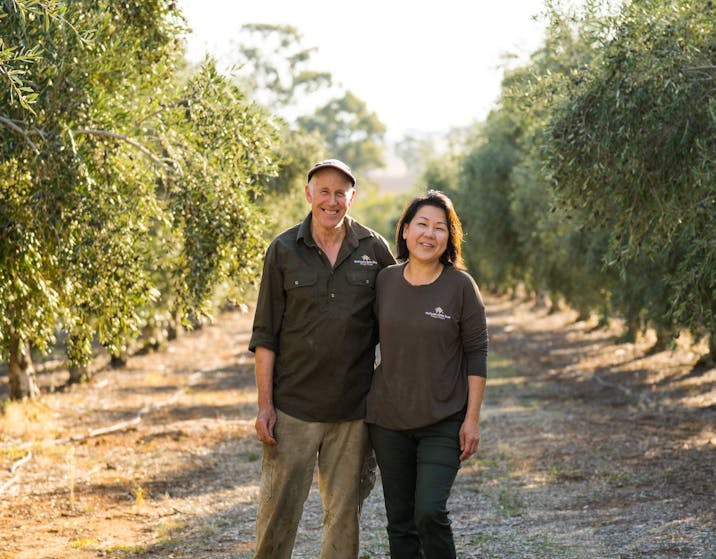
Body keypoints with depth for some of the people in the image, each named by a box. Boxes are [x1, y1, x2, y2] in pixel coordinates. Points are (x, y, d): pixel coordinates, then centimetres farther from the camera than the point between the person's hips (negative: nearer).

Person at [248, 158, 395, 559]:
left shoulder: (375, 250, 2)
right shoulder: (284, 251, -1)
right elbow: (265, 335, 0)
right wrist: (265, 404, -5)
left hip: (353, 412, 1)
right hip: (293, 408, -1)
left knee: (344, 512, 9)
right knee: (278, 509, 2)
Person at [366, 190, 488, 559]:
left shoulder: (460, 286, -7)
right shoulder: (385, 280, 2)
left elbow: (476, 354, -5)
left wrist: (472, 418, -9)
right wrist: (363, 407, 11)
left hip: (442, 421, -4)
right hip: (388, 419, 4)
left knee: (429, 512, -15)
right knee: (399, 521, 8)